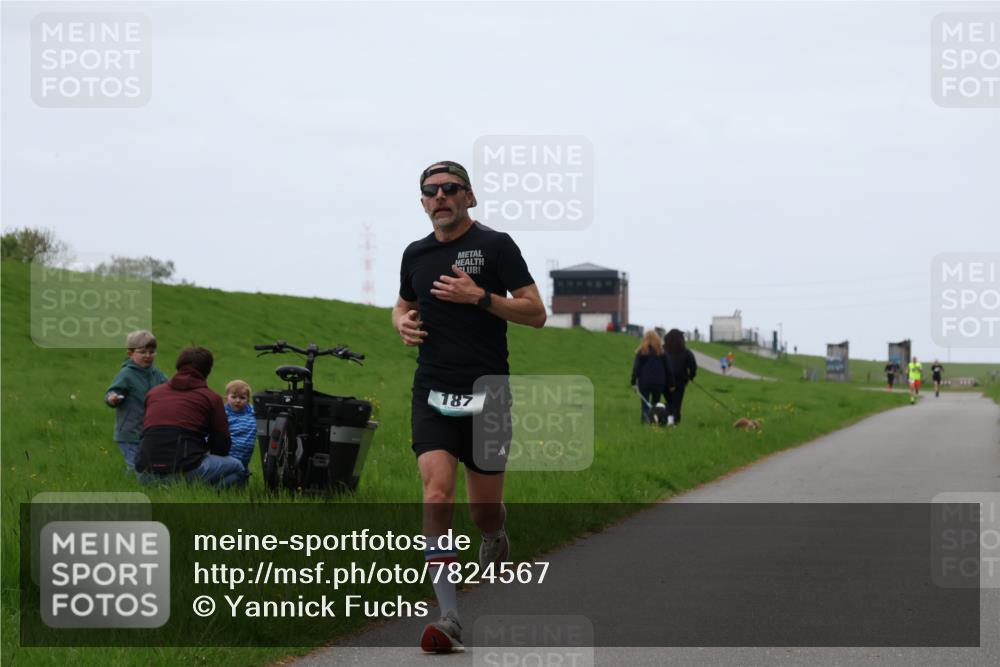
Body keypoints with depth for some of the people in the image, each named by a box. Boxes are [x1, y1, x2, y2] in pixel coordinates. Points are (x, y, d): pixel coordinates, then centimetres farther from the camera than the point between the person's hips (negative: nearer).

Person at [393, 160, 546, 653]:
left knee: (485, 510, 7)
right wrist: (403, 321, 5)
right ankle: (449, 617, -18)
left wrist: (479, 296, -18)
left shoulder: (495, 245, -2)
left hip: (487, 395, -2)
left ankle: (496, 539, 46)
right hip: (433, 395, 2)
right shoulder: (415, 254, 10)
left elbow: (535, 313, -5)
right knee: (436, 496, -18)